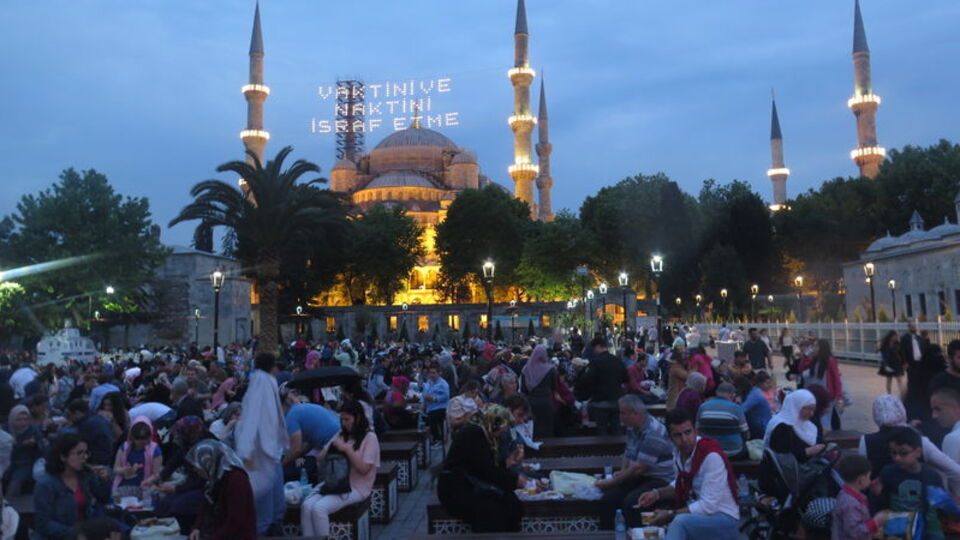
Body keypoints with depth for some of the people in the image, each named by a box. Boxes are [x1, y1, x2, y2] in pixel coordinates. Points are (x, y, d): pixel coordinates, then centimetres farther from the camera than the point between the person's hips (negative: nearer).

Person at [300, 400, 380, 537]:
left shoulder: (370, 438, -3)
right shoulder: (341, 436, 13)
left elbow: (363, 469, -11)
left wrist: (347, 449, -16)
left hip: (356, 488, -6)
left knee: (319, 508, -26)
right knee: (306, 505, -20)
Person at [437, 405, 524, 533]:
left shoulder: (482, 434, 15)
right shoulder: (474, 433, -14)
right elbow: (485, 470, -19)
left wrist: (506, 464, 10)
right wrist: (514, 479, -11)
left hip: (472, 485, 8)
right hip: (455, 488, -8)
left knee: (512, 503, -18)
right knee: (493, 512, -31)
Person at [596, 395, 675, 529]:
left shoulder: (653, 433, -21)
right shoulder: (632, 429, 8)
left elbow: (639, 468, -22)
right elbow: (628, 455, 24)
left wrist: (611, 482, -15)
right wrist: (622, 471, 3)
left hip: (661, 481, -8)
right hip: (639, 478, 8)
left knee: (630, 501, -33)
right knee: (609, 497, -14)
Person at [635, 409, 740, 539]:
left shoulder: (711, 456, -23)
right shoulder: (679, 452, 1)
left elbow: (708, 506, -25)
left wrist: (671, 515, -18)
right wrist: (657, 493, 2)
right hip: (698, 514, 8)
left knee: (680, 522, -35)